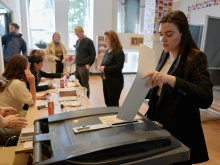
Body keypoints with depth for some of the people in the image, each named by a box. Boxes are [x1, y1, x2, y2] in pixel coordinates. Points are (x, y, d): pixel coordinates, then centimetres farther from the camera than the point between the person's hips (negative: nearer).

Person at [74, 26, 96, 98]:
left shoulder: (88, 41, -7)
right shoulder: (77, 41, 14)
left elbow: (93, 54, -8)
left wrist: (89, 64, -13)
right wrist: (76, 62, 12)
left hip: (84, 66, -7)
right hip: (77, 66, 7)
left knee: (85, 85, -1)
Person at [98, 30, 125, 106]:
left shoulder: (119, 52, -15)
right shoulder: (107, 51, 11)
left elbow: (119, 67, -24)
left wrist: (105, 69, -22)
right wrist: (101, 67, -3)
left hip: (115, 82, -8)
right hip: (106, 80, 9)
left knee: (113, 104, 4)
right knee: (107, 102, 18)